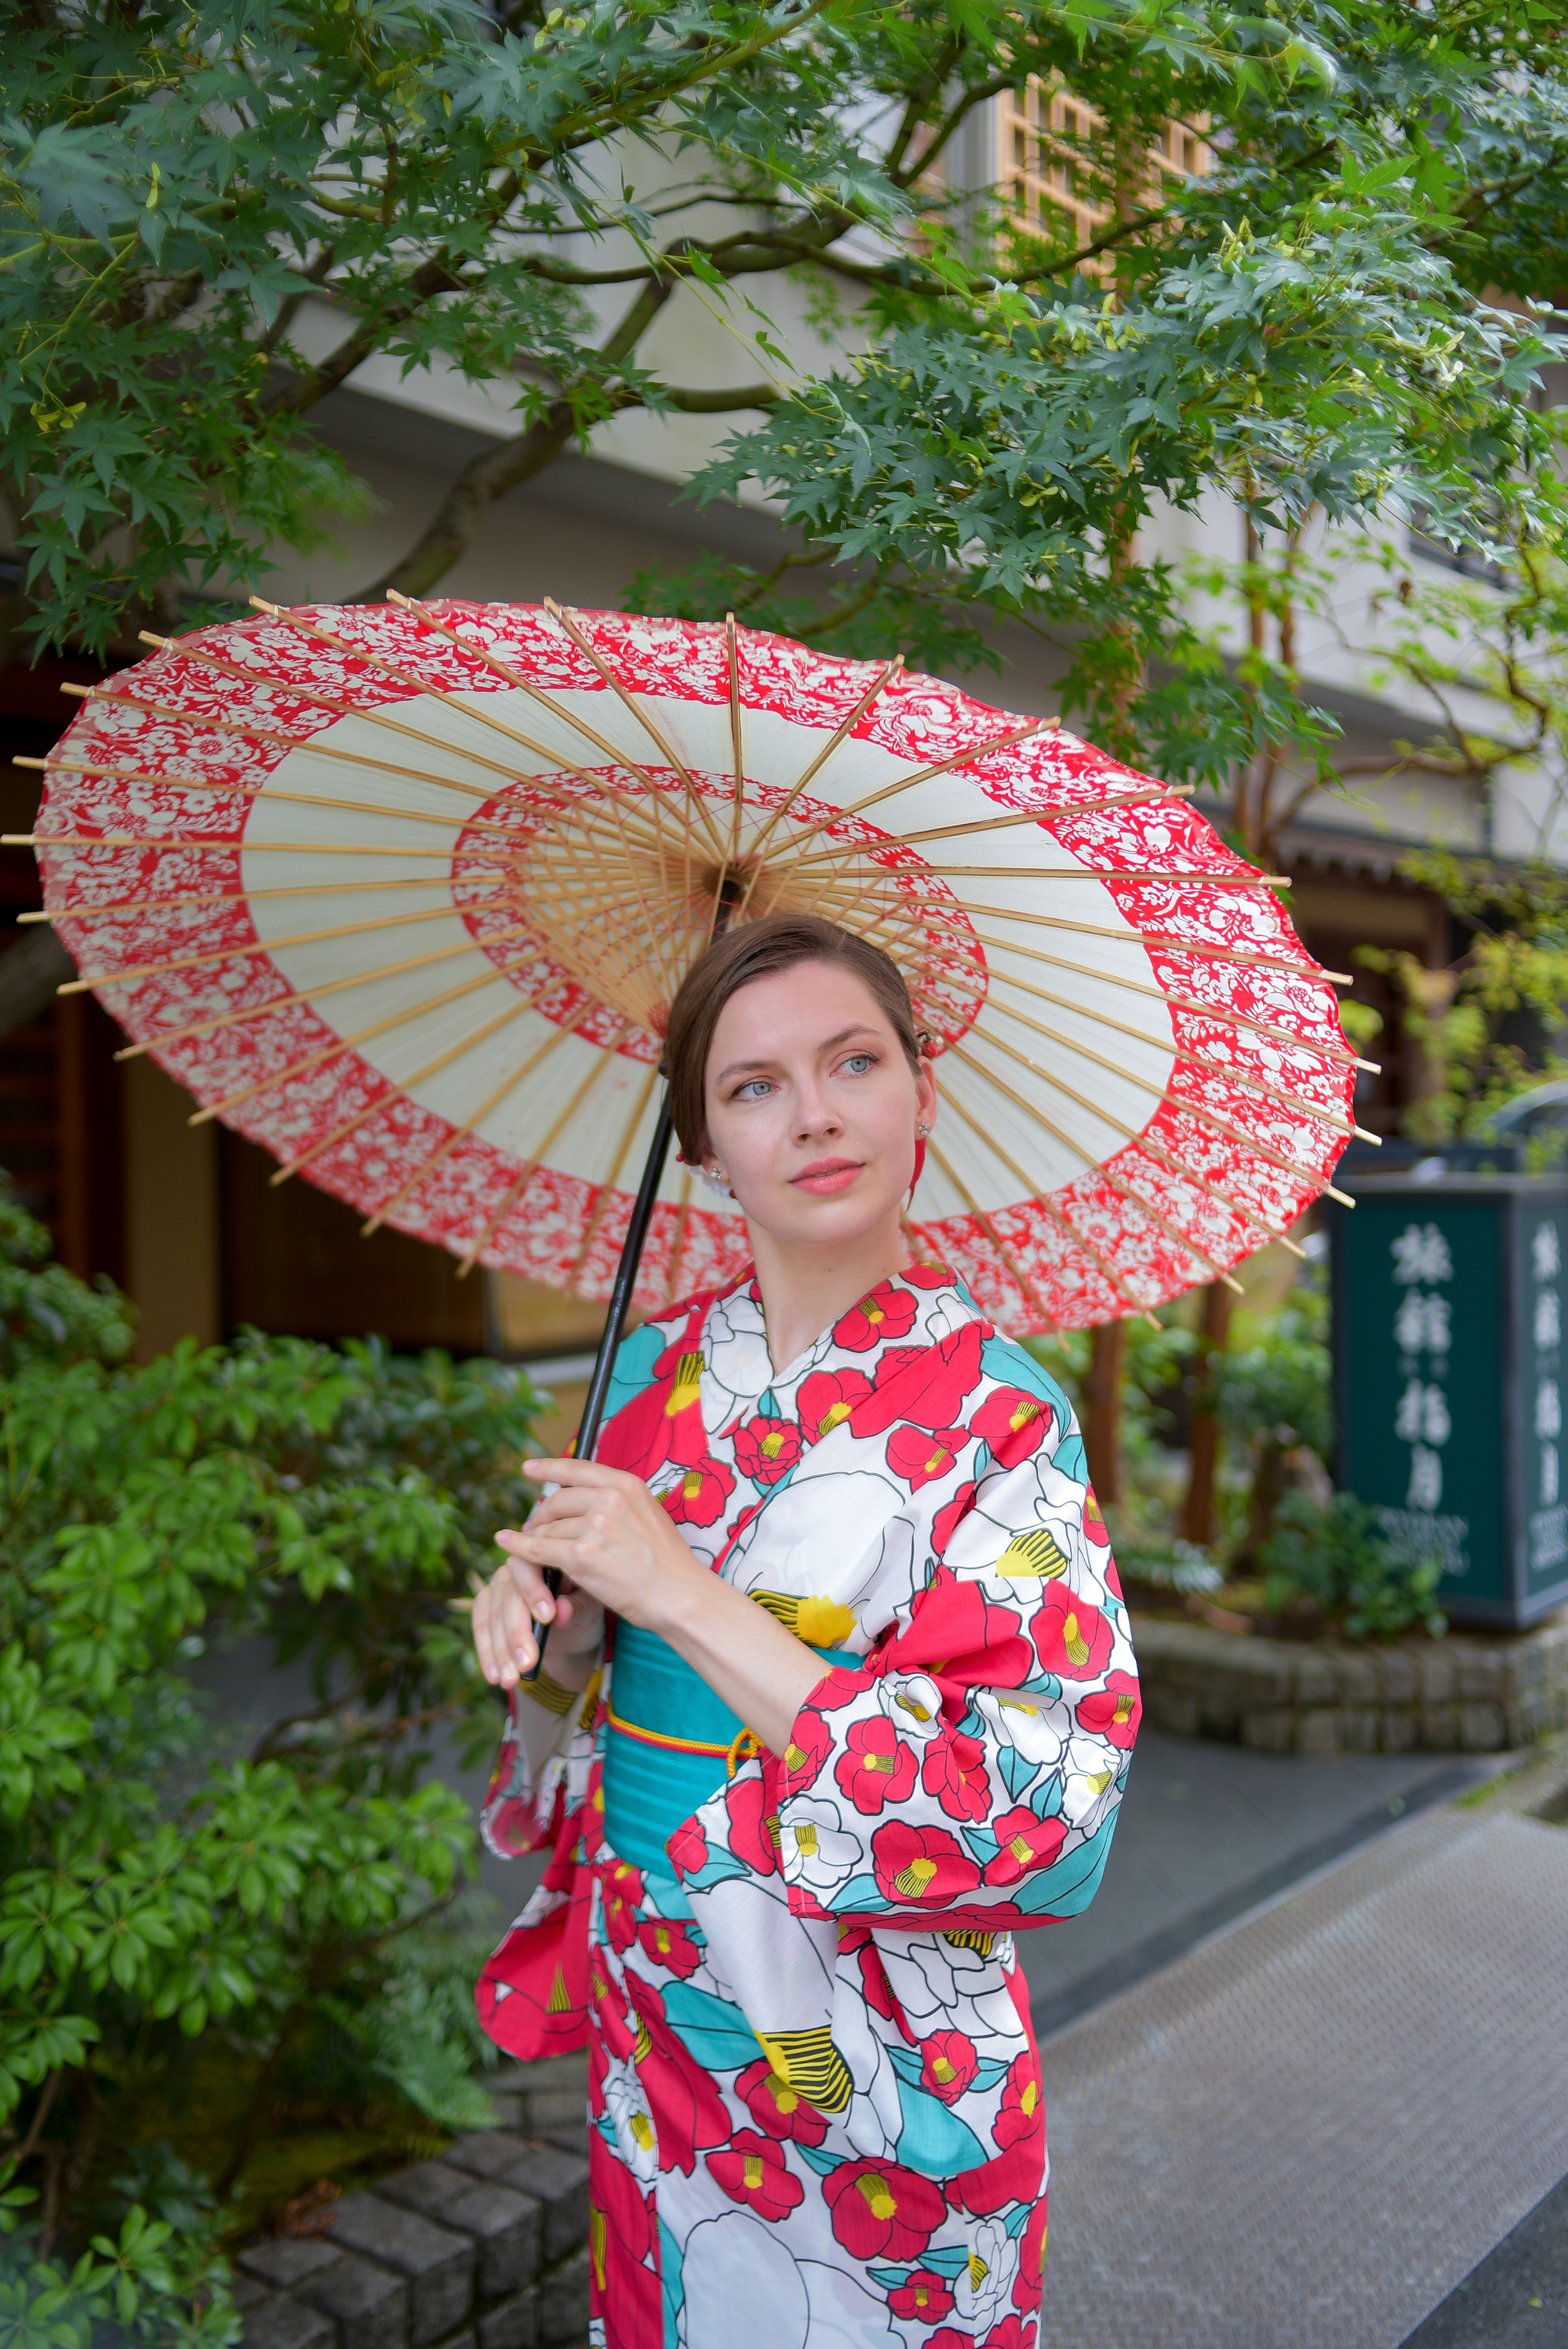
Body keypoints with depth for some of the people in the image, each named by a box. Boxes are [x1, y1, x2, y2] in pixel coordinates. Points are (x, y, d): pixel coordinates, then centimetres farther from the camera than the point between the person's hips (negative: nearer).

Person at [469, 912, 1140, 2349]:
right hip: (652, 2033, 5)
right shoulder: (657, 1370, -3)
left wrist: (685, 1594, -26)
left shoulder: (997, 1412, -18)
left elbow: (1032, 1821, -24)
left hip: (879, 2084, -4)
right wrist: (541, 1621, -14)